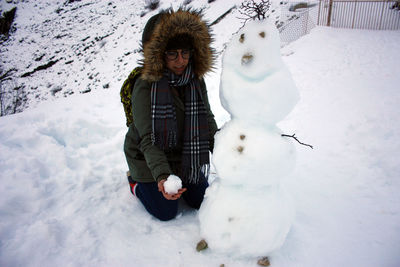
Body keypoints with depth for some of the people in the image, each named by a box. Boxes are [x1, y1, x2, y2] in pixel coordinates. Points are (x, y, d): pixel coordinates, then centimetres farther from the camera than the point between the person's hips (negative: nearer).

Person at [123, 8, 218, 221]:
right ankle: (136, 181, 28)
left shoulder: (196, 81, -9)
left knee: (201, 201, 11)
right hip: (148, 159, -5)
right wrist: (162, 175, -42)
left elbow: (208, 122, -5)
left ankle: (178, 180, 37)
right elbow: (147, 140, -29)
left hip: (185, 156, 5)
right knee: (166, 213, 3)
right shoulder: (144, 86, -26)